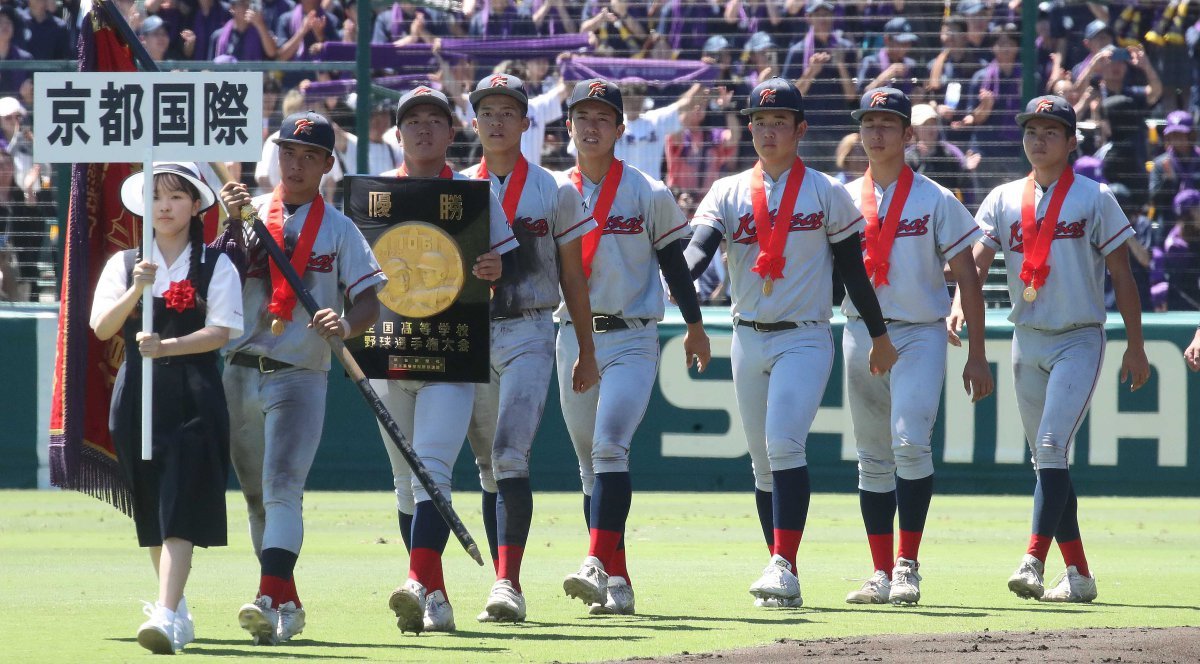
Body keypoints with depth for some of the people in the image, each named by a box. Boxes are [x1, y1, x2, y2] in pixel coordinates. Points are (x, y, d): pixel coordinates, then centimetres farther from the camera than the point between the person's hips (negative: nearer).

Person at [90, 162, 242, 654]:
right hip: (137, 396, 4)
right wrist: (136, 290, -18)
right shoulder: (123, 264, 11)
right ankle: (176, 609, 25)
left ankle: (166, 616, -25)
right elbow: (101, 328, -1)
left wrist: (168, 346, -23)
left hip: (194, 397, -4)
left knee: (180, 508, -14)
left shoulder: (216, 267, 4)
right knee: (150, 509, 10)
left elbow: (221, 331, -8)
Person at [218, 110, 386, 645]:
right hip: (241, 374, 4)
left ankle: (270, 601, -30)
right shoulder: (251, 213, 10)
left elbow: (369, 300, -2)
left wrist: (347, 324, -23)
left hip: (300, 375, -4)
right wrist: (235, 224, -14)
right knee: (256, 496, 11)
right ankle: (287, 604, 22)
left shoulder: (338, 228, 3)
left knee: (282, 488, -18)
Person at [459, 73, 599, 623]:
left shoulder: (554, 193, 3)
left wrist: (587, 352, 6)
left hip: (528, 334, -3)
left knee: (510, 455, -18)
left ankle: (508, 585, -25)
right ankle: (504, 590, 15)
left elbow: (572, 277, 6)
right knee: (489, 468, 8)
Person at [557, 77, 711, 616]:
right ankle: (617, 584, 10)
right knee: (590, 463, 5)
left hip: (631, 340, -4)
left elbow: (673, 263, 8)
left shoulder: (648, 194, 0)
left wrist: (695, 327, 15)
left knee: (610, 446, -21)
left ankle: (597, 565, -33)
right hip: (572, 339, 4)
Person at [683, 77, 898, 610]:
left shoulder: (827, 194, 1)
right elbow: (701, 245, -11)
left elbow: (851, 267, 6)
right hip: (748, 340, 4)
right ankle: (783, 582, 16)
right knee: (763, 463, 8)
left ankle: (784, 566, -28)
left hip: (804, 340, -4)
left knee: (784, 444, -22)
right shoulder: (729, 193, 6)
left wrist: (880, 336, 8)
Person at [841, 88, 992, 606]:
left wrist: (977, 356, -3)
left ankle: (908, 566, -16)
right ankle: (882, 573, 11)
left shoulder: (936, 201, 0)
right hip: (861, 335, 4)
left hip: (920, 335, -4)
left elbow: (968, 280, 1)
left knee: (910, 442, -20)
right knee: (873, 458, 7)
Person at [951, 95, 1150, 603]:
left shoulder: (1094, 199, -1)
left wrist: (1135, 347, -2)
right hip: (1028, 341, 5)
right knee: (1046, 460, 6)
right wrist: (959, 306, -23)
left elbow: (1122, 276, 1)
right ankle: (1078, 575, 12)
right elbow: (977, 261, -3)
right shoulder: (1003, 200, 8)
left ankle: (1033, 562, -28)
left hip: (1080, 339, -5)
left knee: (1051, 446, -19)